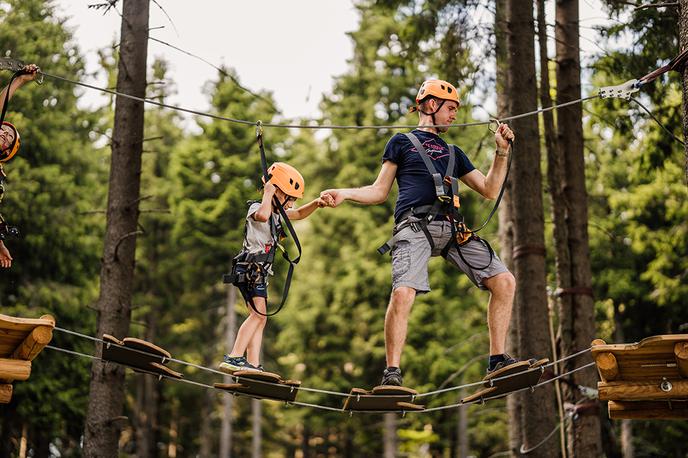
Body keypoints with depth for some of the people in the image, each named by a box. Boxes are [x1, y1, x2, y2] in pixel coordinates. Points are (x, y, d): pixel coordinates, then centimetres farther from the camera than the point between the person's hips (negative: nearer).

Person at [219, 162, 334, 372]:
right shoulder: (256, 208, -9)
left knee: (259, 317, 6)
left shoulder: (276, 213, 19)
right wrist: (268, 194, -19)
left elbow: (299, 214, 30)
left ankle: (253, 365, 5)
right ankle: (234, 358, -27)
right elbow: (263, 215, -34)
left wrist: (316, 203, 11)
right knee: (258, 314, -21)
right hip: (250, 268, -10)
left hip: (259, 273, 10)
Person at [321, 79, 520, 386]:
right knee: (403, 293, -27)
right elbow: (380, 191, 17)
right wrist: (344, 194, 1)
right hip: (415, 226, -5)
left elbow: (490, 190, 27)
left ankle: (497, 360, 1)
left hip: (453, 230, 5)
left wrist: (502, 152, 17)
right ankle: (392, 372, -16)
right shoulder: (402, 142, 20)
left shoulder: (453, 152, 31)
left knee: (504, 282, -7)